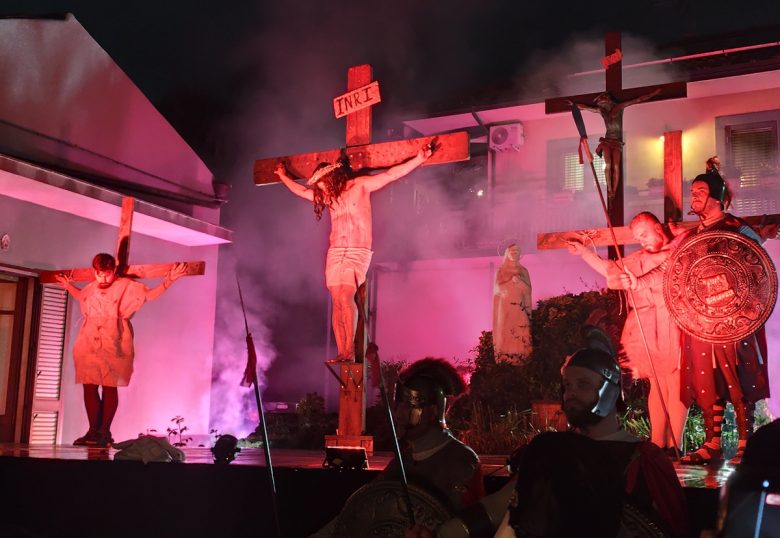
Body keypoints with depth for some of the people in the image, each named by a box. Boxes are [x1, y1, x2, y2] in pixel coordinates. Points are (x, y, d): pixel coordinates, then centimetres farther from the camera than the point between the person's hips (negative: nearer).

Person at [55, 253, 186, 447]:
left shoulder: (126, 286, 1)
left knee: (109, 387, -3)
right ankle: (93, 431, 5)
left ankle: (104, 432, 2)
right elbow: (81, 296, 38)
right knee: (89, 386, 1)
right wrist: (68, 286, 36)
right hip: (89, 345, 4)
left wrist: (168, 280, -7)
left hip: (113, 346, -4)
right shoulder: (91, 288, 14)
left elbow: (150, 294, 1)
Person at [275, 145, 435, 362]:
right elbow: (302, 191, 33)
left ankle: (350, 350, -19)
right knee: (337, 302, -3)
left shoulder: (360, 186, 2)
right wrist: (283, 176, 42)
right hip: (335, 253, 5)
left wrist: (419, 159, -10)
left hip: (358, 252, -5)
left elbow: (391, 174, -3)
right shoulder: (327, 197, 16)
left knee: (345, 297, -21)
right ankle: (341, 353, -4)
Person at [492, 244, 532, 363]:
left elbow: (528, 289, 8)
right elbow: (498, 288, 2)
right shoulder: (501, 270, 12)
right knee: (505, 331, -12)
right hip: (505, 306, -2)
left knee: (521, 333, -10)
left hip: (520, 305, 2)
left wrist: (519, 281, -5)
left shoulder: (523, 271, 16)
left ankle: (520, 359, -12)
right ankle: (505, 361, -14)